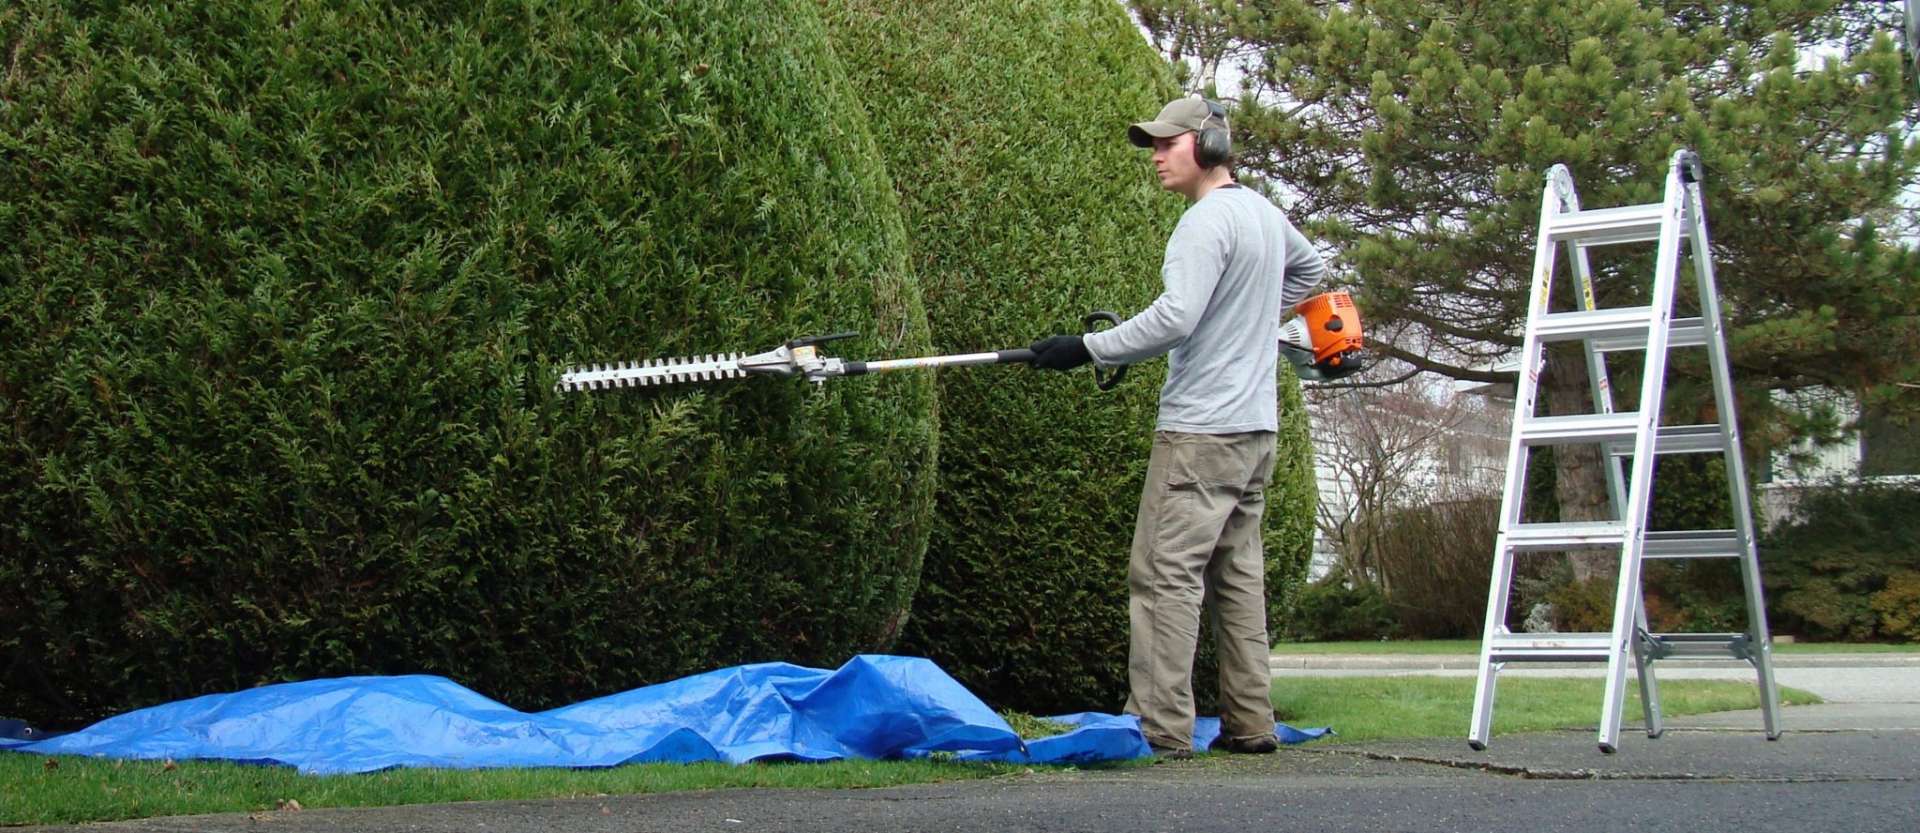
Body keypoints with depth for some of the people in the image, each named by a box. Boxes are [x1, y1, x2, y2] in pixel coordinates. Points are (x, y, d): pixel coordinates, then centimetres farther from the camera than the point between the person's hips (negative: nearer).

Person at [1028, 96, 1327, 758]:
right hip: (1256, 424, 10)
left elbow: (1174, 317, -24)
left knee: (1165, 573, -9)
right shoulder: (1266, 213, 16)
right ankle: (1250, 724, 14)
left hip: (1201, 429, -10)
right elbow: (1310, 267, 36)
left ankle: (1162, 727, -10)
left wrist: (1087, 348, -18)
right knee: (1237, 573, 12)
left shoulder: (1208, 221, -13)